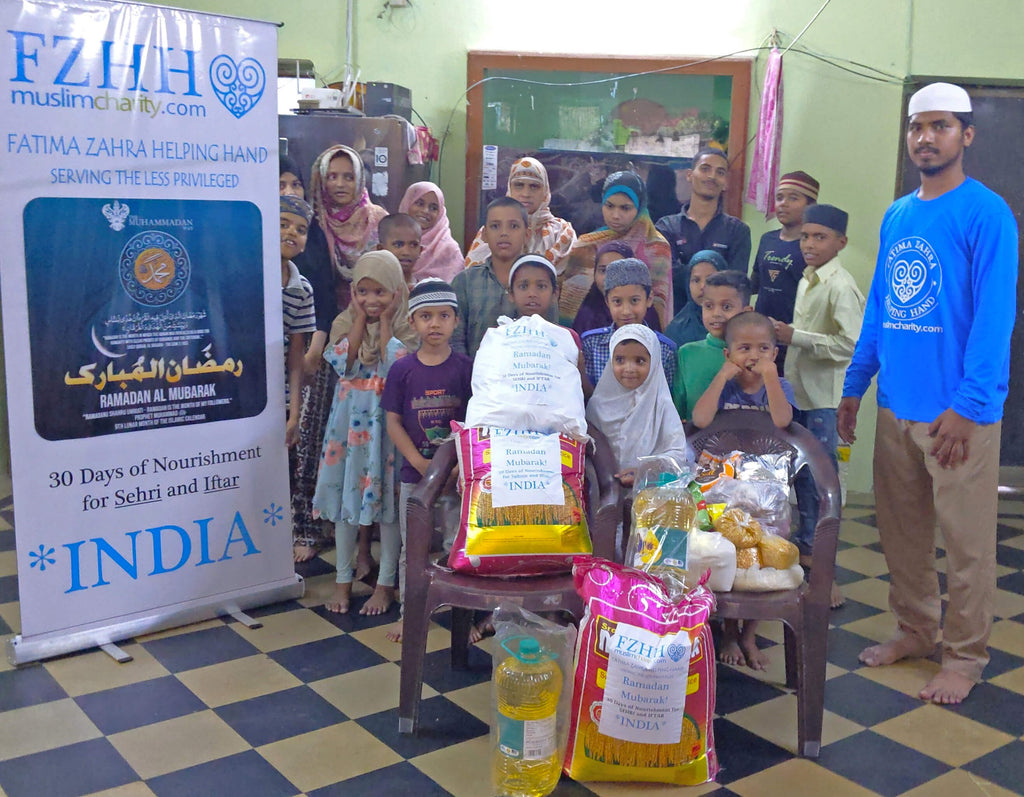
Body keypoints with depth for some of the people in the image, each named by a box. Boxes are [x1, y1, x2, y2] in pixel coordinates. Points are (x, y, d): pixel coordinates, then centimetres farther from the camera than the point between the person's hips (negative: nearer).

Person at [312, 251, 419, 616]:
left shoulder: (406, 328, -2)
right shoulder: (344, 322, 4)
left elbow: (396, 367, -19)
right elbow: (345, 363, -12)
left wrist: (385, 321, -12)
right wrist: (361, 318, -9)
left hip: (388, 419, -2)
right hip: (350, 418, 3)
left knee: (387, 496, 2)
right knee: (346, 492, 7)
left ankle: (385, 582, 14)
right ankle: (343, 579, 20)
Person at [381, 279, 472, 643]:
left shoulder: (465, 367, -3)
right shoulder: (402, 369, -2)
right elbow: (393, 422, -2)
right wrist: (420, 463, -12)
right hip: (414, 473, 1)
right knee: (411, 547, 11)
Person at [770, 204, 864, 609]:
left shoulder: (841, 287, -14)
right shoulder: (806, 282, 12)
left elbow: (852, 345, -23)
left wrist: (795, 336, -21)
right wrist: (784, 333, 6)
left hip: (826, 399, -8)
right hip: (800, 391, 8)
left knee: (821, 477, -4)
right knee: (800, 471, 15)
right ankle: (806, 542, 29)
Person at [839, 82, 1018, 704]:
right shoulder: (896, 217, 12)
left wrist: (968, 406, -20)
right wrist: (855, 386, 14)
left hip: (958, 412, -6)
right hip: (897, 407, 7)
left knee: (966, 542, 4)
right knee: (902, 531, 15)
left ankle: (966, 657, 18)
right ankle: (915, 631, 32)